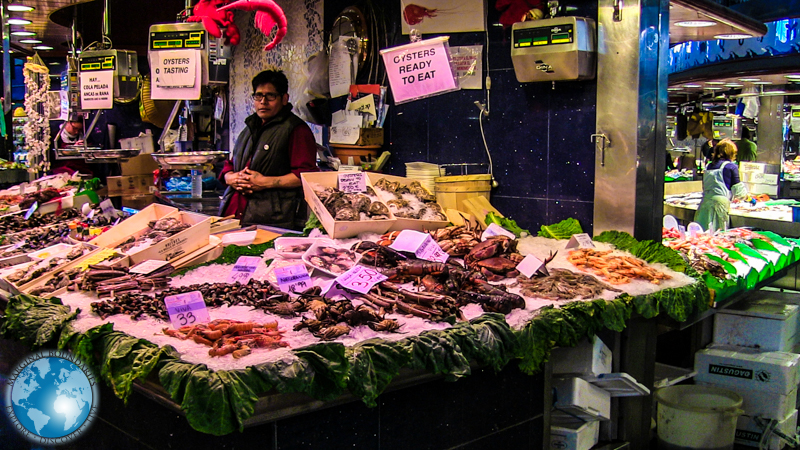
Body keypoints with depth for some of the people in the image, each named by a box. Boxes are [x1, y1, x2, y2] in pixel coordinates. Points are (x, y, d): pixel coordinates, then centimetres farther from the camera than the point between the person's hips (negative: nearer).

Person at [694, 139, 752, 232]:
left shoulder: (709, 166, 14)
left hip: (704, 206, 6)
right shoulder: (731, 166, -1)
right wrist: (747, 197, 21)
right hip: (719, 205, -5)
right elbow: (737, 190, 0)